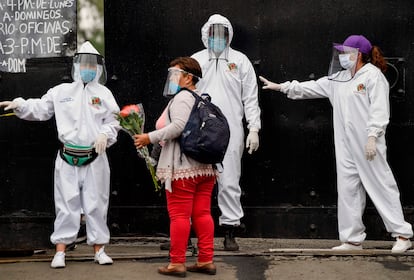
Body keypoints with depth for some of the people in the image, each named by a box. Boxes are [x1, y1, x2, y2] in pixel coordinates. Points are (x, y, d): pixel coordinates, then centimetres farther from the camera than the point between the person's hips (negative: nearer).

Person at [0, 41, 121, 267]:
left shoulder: (104, 93, 6)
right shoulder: (61, 91, 8)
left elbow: (113, 122, 6)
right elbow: (40, 108, 9)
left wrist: (105, 135, -13)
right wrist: (18, 104, -6)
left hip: (94, 159, 0)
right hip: (67, 158, 0)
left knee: (96, 204, 6)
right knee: (66, 204, 3)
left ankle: (99, 249, 18)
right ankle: (60, 252, 11)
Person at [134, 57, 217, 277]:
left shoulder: (182, 97, -9)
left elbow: (178, 126, -22)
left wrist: (150, 138, -17)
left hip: (183, 167, -9)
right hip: (205, 166, 9)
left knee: (179, 215, -4)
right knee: (202, 214, 10)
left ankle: (177, 263, 1)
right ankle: (206, 260, 12)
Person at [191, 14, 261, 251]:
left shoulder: (240, 61, 9)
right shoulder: (195, 60, 12)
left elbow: (251, 98, 6)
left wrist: (254, 129, -3)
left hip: (230, 132, -1)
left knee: (229, 182, 0)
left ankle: (230, 230, 9)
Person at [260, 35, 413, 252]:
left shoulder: (373, 75, -5)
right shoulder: (339, 78, 18)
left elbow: (379, 110, -13)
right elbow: (311, 88, 22)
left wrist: (373, 137, -20)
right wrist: (281, 87, 20)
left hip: (368, 145, -8)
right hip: (345, 146, 8)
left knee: (381, 186, -5)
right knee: (348, 190, 7)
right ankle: (353, 239, 15)